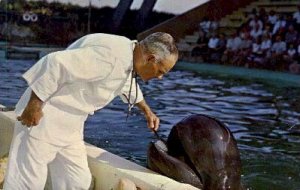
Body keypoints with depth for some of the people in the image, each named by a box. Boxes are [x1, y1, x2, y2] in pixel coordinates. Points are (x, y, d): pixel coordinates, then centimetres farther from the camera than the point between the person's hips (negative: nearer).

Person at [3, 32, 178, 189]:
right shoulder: (110, 56, -28)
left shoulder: (130, 54, 5)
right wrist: (34, 106, -24)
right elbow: (57, 65, -31)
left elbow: (128, 83, 28)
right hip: (43, 117, -9)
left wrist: (146, 110, 32)